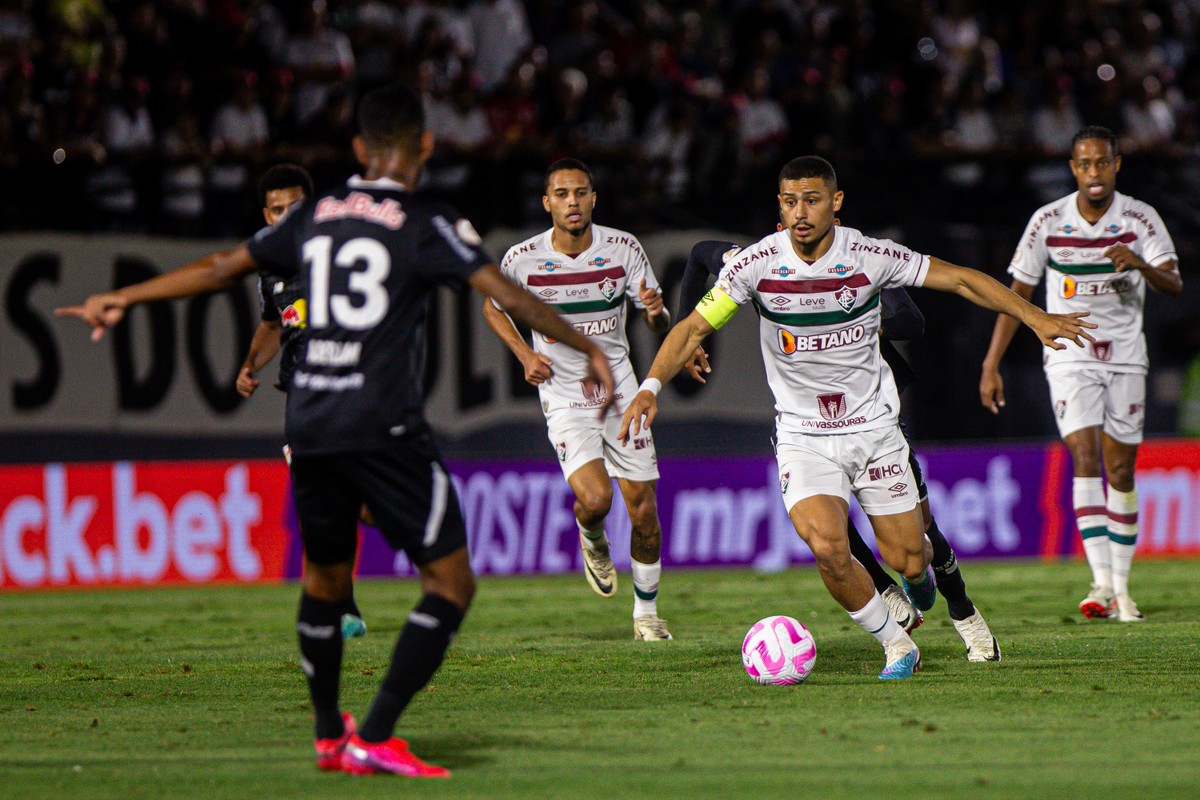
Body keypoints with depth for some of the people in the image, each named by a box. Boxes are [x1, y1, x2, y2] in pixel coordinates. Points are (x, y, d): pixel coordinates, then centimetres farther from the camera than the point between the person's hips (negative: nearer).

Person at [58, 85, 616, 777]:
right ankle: (376, 738, -8)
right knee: (451, 580, 0)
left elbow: (222, 269, 19)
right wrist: (587, 348, -2)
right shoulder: (427, 225, -3)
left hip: (310, 427, 6)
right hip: (386, 429, -6)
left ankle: (330, 737, 33)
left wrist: (124, 299, 30)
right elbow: (506, 294, -10)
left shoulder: (314, 217, 12)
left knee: (325, 581, 23)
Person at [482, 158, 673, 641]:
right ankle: (592, 543, 15)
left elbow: (659, 327, 2)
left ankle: (647, 614, 21)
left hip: (620, 389, 2)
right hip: (564, 397, -2)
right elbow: (492, 307, 11)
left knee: (642, 507, 1)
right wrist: (525, 355, -4)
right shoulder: (522, 259, -9)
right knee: (594, 499, -23)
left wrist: (656, 312, -22)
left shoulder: (624, 249, -6)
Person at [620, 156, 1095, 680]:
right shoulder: (757, 263, -12)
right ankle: (897, 646, 0)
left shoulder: (871, 257, -11)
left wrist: (1036, 318, -10)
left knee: (908, 560, 0)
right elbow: (694, 327, -7)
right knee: (827, 547, -24)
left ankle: (921, 572, 42)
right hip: (802, 436, -1)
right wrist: (650, 386, -22)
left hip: (874, 426, 1)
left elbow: (961, 280, -3)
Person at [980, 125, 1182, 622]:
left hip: (1126, 357, 1)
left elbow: (1174, 284, -13)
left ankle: (1121, 588, 13)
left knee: (1121, 470, 3)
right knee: (1085, 457, -17)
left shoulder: (1140, 219, -4)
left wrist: (1140, 264, -35)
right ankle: (1101, 582, -23)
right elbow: (1017, 294, 3)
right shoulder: (1048, 221, -3)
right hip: (1069, 354, -1)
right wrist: (991, 366, 0)